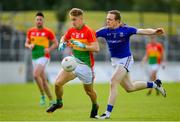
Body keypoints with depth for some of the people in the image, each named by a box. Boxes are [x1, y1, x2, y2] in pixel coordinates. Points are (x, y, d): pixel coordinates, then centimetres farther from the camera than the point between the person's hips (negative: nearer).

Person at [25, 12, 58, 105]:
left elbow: (56, 43, 0)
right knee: (43, 79, 7)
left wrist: (49, 49, -16)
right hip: (34, 58, 6)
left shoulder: (48, 32, -6)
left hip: (44, 57, -6)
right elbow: (26, 43, 15)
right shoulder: (30, 31, 8)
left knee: (35, 75, -23)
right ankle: (51, 100, 16)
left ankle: (42, 96, -7)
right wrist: (30, 46, -8)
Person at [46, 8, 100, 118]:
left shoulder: (89, 31, -16)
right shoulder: (71, 30, 3)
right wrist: (62, 44, 3)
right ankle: (59, 103, 18)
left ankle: (95, 106, 41)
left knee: (89, 90, 10)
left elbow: (96, 48, -22)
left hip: (85, 65, -5)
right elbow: (64, 38, 25)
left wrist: (82, 46, -31)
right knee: (58, 83, -8)